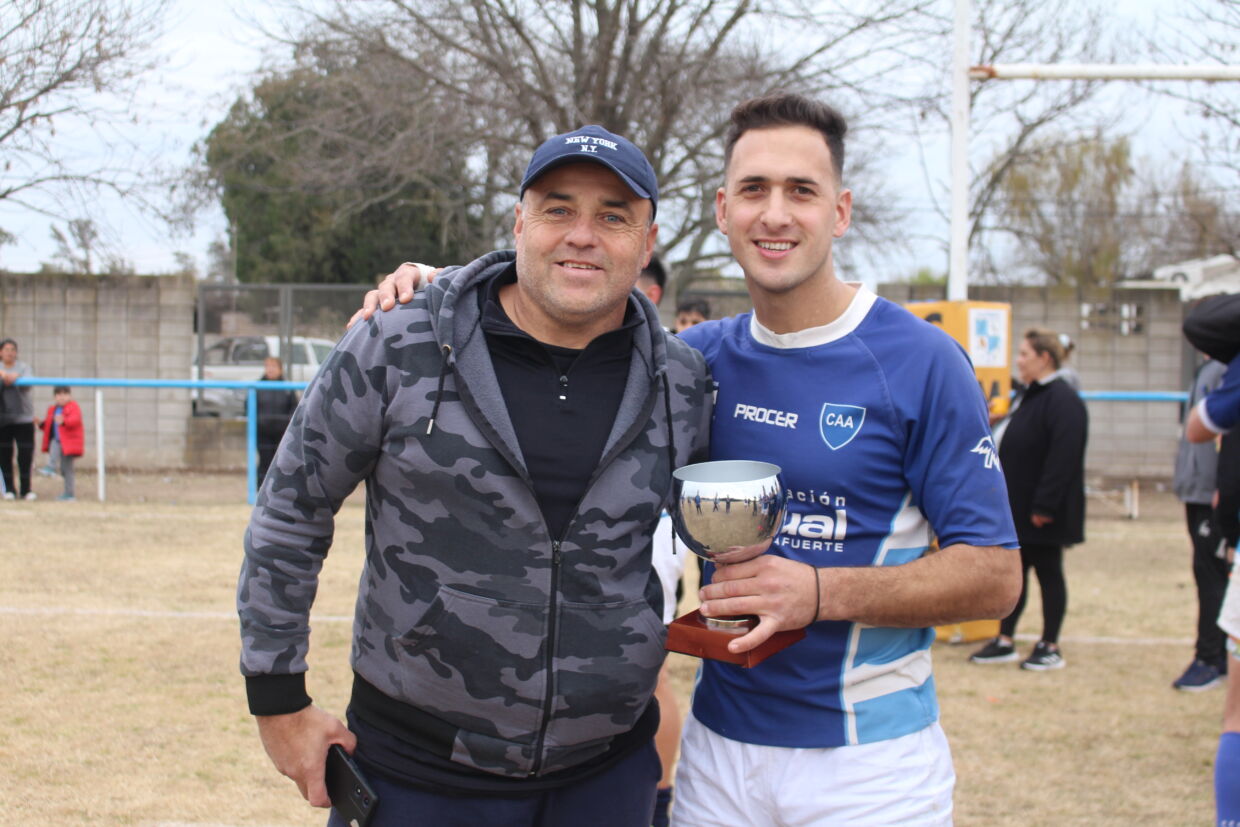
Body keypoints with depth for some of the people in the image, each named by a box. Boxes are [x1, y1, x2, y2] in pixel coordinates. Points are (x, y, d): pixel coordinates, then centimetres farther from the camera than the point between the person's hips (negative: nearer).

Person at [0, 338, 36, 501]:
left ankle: (25, 489, 4)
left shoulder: (23, 367, 6)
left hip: (23, 416, 0)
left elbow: (27, 385, -10)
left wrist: (15, 378, -29)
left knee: (25, 453, -4)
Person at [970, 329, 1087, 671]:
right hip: (1018, 509, 9)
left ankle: (1050, 647, 11)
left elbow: (1063, 458, -24)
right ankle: (1004, 642, 19)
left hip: (1044, 514, -9)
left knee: (1048, 573, 2)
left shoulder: (1063, 401, -17)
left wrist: (1044, 507, -25)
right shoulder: (1032, 397, 14)